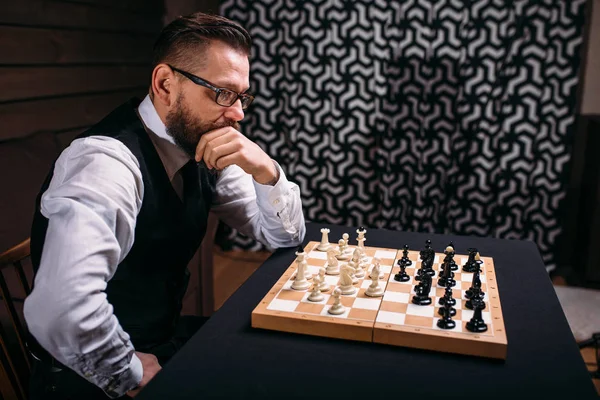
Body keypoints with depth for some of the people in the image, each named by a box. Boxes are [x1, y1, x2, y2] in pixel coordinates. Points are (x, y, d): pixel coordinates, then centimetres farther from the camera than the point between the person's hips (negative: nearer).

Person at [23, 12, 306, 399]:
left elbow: (285, 235, 2)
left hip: (169, 337, 7)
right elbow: (62, 309, -39)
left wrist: (265, 169, -16)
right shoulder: (109, 160, -26)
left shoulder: (202, 149, -4)